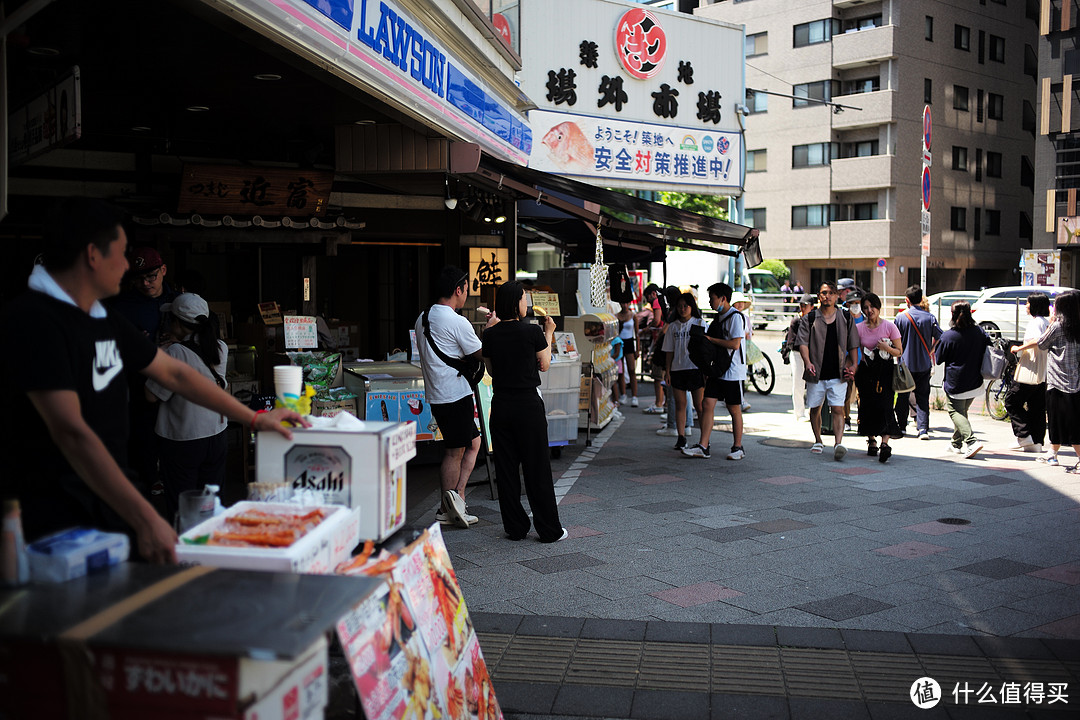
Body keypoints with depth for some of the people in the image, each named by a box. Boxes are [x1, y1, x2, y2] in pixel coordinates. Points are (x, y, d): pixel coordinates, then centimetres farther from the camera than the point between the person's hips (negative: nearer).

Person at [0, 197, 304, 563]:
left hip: (110, 511, 8)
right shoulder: (34, 322, -18)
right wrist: (145, 519, -30)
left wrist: (254, 418, 24)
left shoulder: (107, 323, 12)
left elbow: (175, 373, 23)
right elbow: (71, 433, -26)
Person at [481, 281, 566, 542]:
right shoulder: (532, 332, -11)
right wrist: (549, 334, 14)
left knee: (506, 468, 10)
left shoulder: (490, 335, -1)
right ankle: (549, 529, 12)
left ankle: (515, 528, 16)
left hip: (501, 405, 3)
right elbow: (544, 365, 2)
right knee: (537, 468, 5)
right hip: (529, 404, -3)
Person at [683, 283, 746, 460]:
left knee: (734, 409, 2)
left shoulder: (735, 317, -12)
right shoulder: (718, 318, 15)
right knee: (707, 404, 0)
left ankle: (738, 448, 14)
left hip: (732, 371, -8)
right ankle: (703, 447, 0)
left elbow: (735, 344, -21)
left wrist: (710, 339, -13)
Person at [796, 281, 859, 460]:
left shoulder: (845, 319, 8)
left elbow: (853, 345, 14)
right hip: (816, 373, 0)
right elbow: (803, 343, -4)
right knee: (815, 408, 10)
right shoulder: (809, 319, 3)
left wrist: (853, 365, 1)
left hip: (838, 374, 0)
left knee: (838, 409, -11)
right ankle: (818, 442, 26)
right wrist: (808, 362, -20)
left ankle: (838, 443, -19)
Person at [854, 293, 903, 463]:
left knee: (884, 406, -15)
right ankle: (871, 441, 18)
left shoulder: (889, 326, -1)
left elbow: (899, 352, 3)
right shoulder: (859, 328, 5)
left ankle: (885, 443, -21)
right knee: (867, 406, 1)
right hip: (866, 372, 2)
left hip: (885, 371, -2)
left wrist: (886, 348, -17)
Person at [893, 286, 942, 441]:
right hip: (924, 364, 1)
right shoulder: (930, 317, -3)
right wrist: (929, 352, 14)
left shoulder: (901, 316, -6)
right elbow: (939, 338, -1)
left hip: (905, 363, -1)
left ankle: (901, 427, 16)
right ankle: (923, 429, -4)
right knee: (923, 397, 5)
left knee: (903, 396, 11)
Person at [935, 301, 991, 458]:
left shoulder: (948, 336, -15)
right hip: (975, 383, 5)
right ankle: (958, 444, 27)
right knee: (962, 411, 20)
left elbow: (939, 359, -5)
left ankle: (971, 441, -18)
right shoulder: (979, 332, -2)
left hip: (955, 383, -5)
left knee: (955, 412, 2)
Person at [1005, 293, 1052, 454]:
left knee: (1011, 401, 1)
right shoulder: (1047, 322, 15)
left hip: (1030, 372, -9)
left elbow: (1037, 341, -30)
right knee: (1037, 407, 9)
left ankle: (1024, 436, -4)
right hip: (1043, 374, 9)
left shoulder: (1035, 322, -13)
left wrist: (1018, 348, -18)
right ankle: (1037, 443, 10)